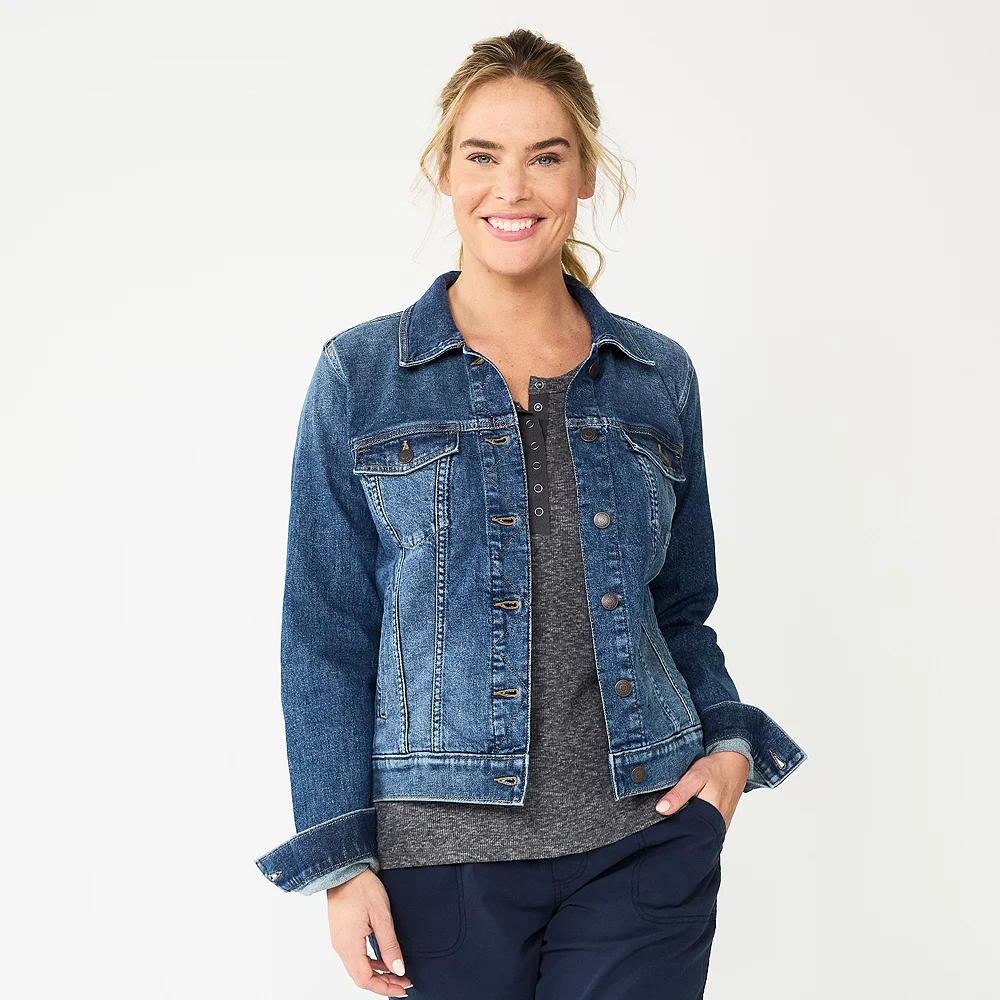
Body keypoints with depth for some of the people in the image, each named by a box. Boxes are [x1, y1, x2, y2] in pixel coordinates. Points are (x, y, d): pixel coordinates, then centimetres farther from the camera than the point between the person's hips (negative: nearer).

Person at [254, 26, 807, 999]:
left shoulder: (660, 377, 7)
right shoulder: (360, 375, -1)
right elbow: (327, 635, -1)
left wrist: (729, 741, -1)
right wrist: (341, 859, -5)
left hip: (646, 842, 2)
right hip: (444, 847, -1)